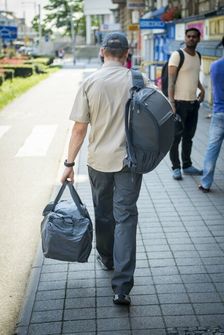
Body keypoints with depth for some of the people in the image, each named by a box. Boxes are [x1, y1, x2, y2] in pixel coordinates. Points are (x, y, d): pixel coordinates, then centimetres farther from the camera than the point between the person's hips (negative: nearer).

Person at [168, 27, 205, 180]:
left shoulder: (198, 56, 12)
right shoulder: (177, 55, -10)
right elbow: (171, 80, -14)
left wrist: (202, 89, 9)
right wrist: (171, 102, -21)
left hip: (194, 102, 7)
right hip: (180, 102, -7)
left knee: (189, 136, 15)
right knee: (176, 137, 1)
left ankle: (187, 165, 25)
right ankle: (176, 167, 11)